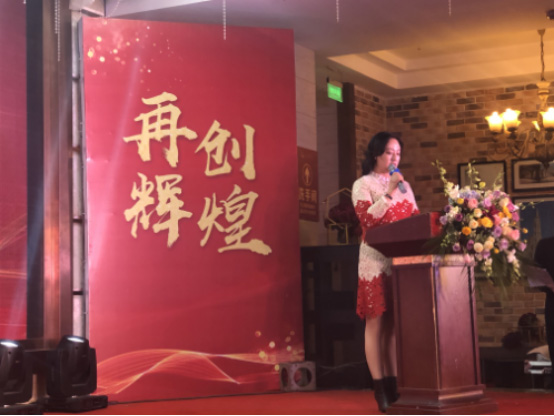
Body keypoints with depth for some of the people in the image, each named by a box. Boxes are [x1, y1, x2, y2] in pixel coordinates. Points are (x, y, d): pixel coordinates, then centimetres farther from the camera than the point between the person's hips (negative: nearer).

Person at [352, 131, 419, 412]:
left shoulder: (403, 184, 19)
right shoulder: (363, 184, 1)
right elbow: (367, 218, -13)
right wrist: (390, 193, -16)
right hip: (376, 260, -5)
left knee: (397, 323, 5)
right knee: (377, 322, -5)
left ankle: (393, 383, 9)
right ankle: (380, 388, -3)